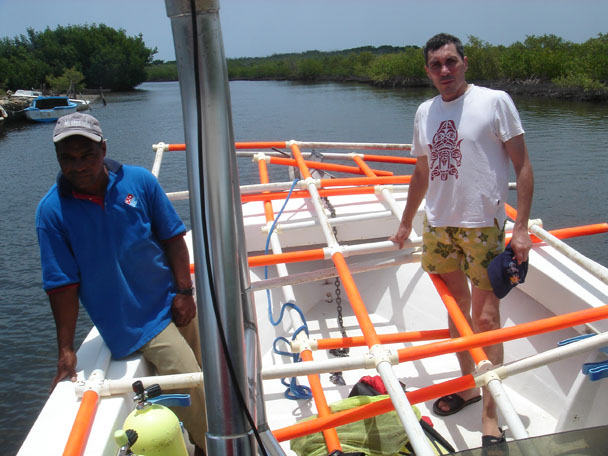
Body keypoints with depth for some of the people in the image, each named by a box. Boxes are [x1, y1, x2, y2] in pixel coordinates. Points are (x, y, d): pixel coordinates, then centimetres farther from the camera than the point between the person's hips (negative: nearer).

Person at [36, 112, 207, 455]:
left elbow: (173, 238, 0)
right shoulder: (52, 211, -12)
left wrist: (184, 291, -6)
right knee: (190, 384, -9)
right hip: (134, 320, -3)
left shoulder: (139, 181, -7)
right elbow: (63, 285, -10)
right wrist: (66, 350, -9)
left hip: (175, 301, 4)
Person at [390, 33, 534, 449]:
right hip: (438, 226, 5)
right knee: (457, 307, 15)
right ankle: (468, 386, 32)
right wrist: (406, 223, 26)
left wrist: (522, 227, -12)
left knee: (485, 317, -3)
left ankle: (490, 412, 9)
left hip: (482, 225, -5)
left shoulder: (495, 101, -5)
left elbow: (523, 166, -5)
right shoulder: (425, 112, 10)